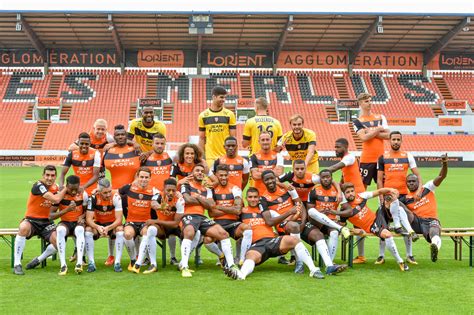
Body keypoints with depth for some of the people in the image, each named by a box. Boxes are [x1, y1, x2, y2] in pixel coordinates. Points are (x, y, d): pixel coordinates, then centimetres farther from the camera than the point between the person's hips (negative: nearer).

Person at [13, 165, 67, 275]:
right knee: (23, 228, -40)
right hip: (31, 220, -5)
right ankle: (17, 264, -30)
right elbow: (56, 199, -24)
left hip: (45, 222, 5)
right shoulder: (38, 186, -15)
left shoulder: (55, 188, 6)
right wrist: (66, 188, -11)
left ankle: (38, 260, 7)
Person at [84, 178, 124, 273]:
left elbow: (119, 219, -24)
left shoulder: (116, 197, -23)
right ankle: (91, 263, -23)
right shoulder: (93, 198, -19)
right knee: (88, 230, -29)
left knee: (120, 230, -32)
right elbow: (88, 219, -21)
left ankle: (117, 262, -26)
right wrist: (98, 227, -41)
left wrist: (108, 228, -41)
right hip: (98, 224, 1)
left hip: (112, 224, -1)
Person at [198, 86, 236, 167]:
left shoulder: (229, 114, 2)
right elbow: (202, 138, 9)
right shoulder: (203, 115, 4)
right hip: (210, 157, 0)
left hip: (226, 156, 0)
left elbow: (233, 137, 4)